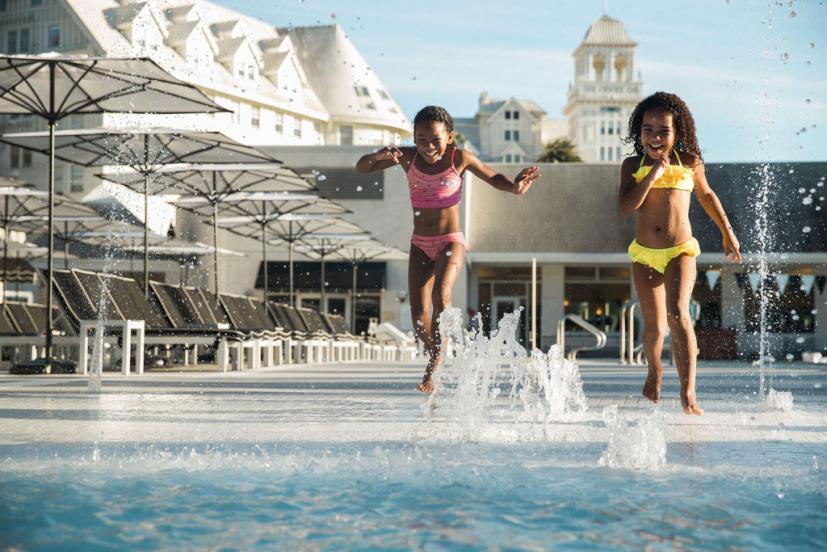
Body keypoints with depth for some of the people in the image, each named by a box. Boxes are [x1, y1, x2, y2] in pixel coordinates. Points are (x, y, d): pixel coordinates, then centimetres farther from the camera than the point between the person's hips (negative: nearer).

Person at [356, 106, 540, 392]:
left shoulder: (460, 158, -8)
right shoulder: (408, 157, -3)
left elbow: (493, 177, 4)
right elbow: (361, 168, 0)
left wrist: (515, 185, -18)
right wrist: (379, 156, -23)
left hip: (451, 241, -3)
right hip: (420, 244, 3)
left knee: (441, 295, -27)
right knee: (418, 313, -5)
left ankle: (432, 369, -21)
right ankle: (437, 354, 22)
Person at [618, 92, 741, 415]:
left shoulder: (690, 163, 1)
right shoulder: (633, 166, 1)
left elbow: (706, 196, 19)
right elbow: (626, 207, -13)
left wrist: (727, 232, 25)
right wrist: (653, 174, -18)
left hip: (681, 251, -2)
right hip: (644, 254, 2)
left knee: (678, 314, -22)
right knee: (654, 325, 9)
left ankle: (688, 393, -28)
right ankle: (654, 371, 42)